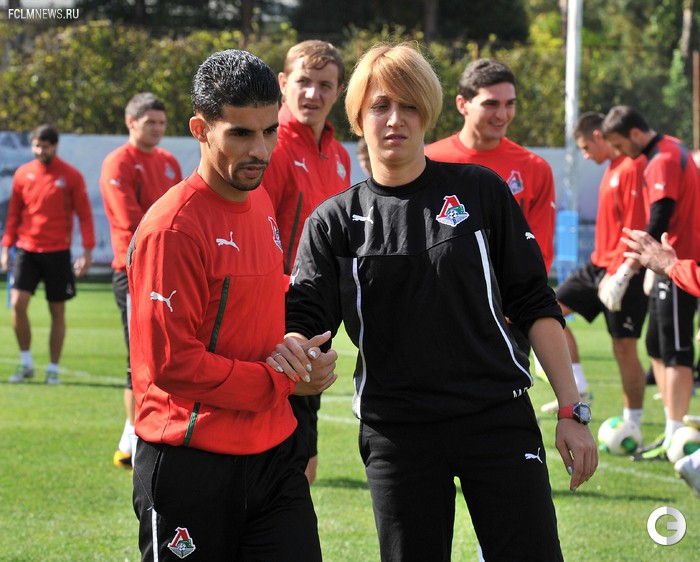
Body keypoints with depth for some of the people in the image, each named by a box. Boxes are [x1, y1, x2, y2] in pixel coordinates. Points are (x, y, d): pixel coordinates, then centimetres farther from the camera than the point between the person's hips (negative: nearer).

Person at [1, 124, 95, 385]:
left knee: (57, 311, 4)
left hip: (58, 252, -2)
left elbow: (84, 214, -3)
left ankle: (53, 369, 14)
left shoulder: (71, 176, -3)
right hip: (27, 249, 2)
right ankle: (26, 363, 4)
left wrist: (88, 251, -10)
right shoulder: (23, 174, 5)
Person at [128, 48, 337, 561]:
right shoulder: (173, 227, -16)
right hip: (191, 465, -7)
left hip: (274, 453, 7)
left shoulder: (262, 201, 10)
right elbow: (171, 363, -19)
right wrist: (283, 382, -11)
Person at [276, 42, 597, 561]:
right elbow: (304, 323, -4)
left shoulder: (480, 191, 3)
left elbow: (535, 304, 5)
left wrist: (572, 409, 0)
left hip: (498, 418, -1)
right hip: (396, 434, 1)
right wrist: (293, 351, -29)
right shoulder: (333, 222, 5)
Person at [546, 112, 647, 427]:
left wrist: (617, 274, -21)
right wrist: (601, 264, 18)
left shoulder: (632, 168, -17)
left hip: (624, 271, -10)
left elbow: (635, 229, -21)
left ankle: (633, 424, 8)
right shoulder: (611, 169, 13)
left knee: (624, 347, -3)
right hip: (600, 265, 10)